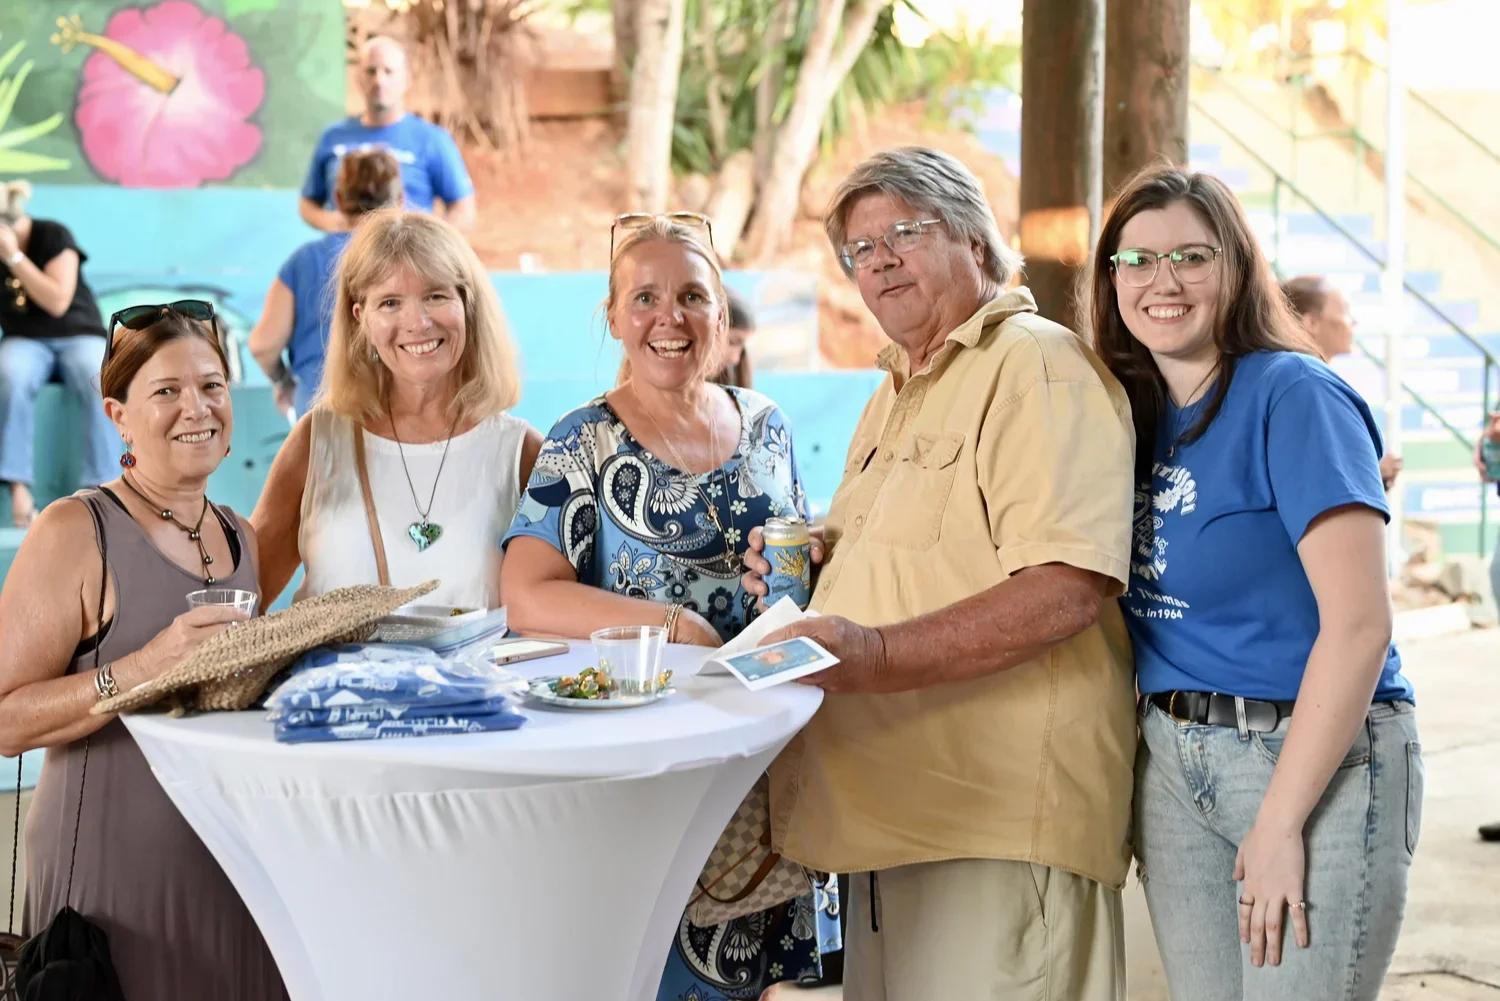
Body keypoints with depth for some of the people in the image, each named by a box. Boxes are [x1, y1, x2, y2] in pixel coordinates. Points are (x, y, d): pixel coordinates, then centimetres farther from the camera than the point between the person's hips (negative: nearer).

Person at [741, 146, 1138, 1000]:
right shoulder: (897, 394, 22)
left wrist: (878, 655, -27)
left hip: (999, 820, -9)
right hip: (893, 811, 9)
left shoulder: (1037, 364, -9)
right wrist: (810, 565, 13)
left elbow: (1067, 590, -22)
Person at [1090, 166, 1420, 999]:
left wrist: (1281, 822, -19)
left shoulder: (1293, 396, -12)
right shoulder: (1138, 413, 8)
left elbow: (1359, 625, -19)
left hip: (1317, 759, -6)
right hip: (1172, 757, 6)